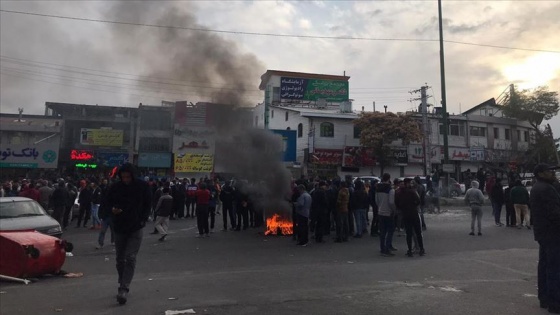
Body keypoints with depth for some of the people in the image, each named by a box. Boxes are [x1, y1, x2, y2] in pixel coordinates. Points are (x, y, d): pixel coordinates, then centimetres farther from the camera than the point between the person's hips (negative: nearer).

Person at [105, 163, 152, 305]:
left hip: (136, 229, -3)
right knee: (120, 259, 12)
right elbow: (108, 203, 9)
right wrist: (112, 209, -13)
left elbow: (148, 205, 1)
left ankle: (124, 289, -10)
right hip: (119, 228, 3)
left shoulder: (143, 186, -6)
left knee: (130, 258, -10)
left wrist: (142, 220, -8)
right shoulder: (115, 187, -2)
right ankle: (122, 285, 27)